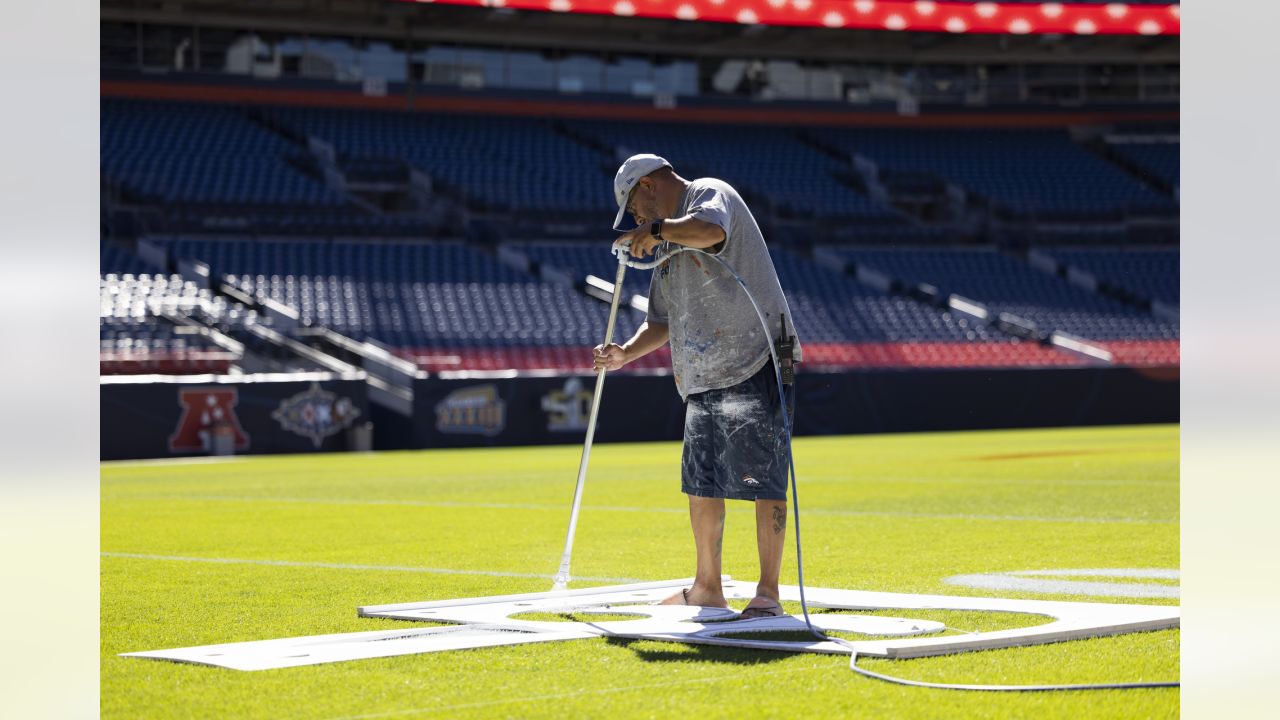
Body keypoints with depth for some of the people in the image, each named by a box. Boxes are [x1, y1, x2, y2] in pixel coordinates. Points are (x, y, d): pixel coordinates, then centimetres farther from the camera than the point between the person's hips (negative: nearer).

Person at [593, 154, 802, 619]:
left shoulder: (710, 194, -5)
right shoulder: (671, 243, 22)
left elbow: (710, 230, -32)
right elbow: (663, 321, 25)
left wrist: (656, 229, -17)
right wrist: (626, 354, 9)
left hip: (755, 364, -10)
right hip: (704, 379, 10)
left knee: (763, 480, -10)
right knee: (701, 483, 13)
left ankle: (769, 592, -8)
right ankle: (707, 588, 25)